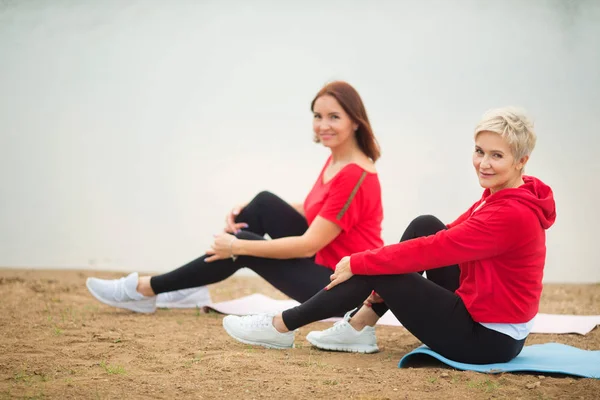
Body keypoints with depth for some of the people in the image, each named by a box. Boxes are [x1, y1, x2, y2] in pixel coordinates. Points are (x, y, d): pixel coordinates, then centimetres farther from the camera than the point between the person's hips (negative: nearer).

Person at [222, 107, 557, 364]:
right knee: (425, 225, 3)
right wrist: (390, 284, 2)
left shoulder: (512, 215, -24)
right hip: (482, 314, 9)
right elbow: (447, 239, 9)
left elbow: (431, 250, -24)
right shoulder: (500, 197, 6)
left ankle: (282, 327, 6)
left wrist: (357, 263, -15)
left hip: (489, 340, -9)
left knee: (373, 271, -9)